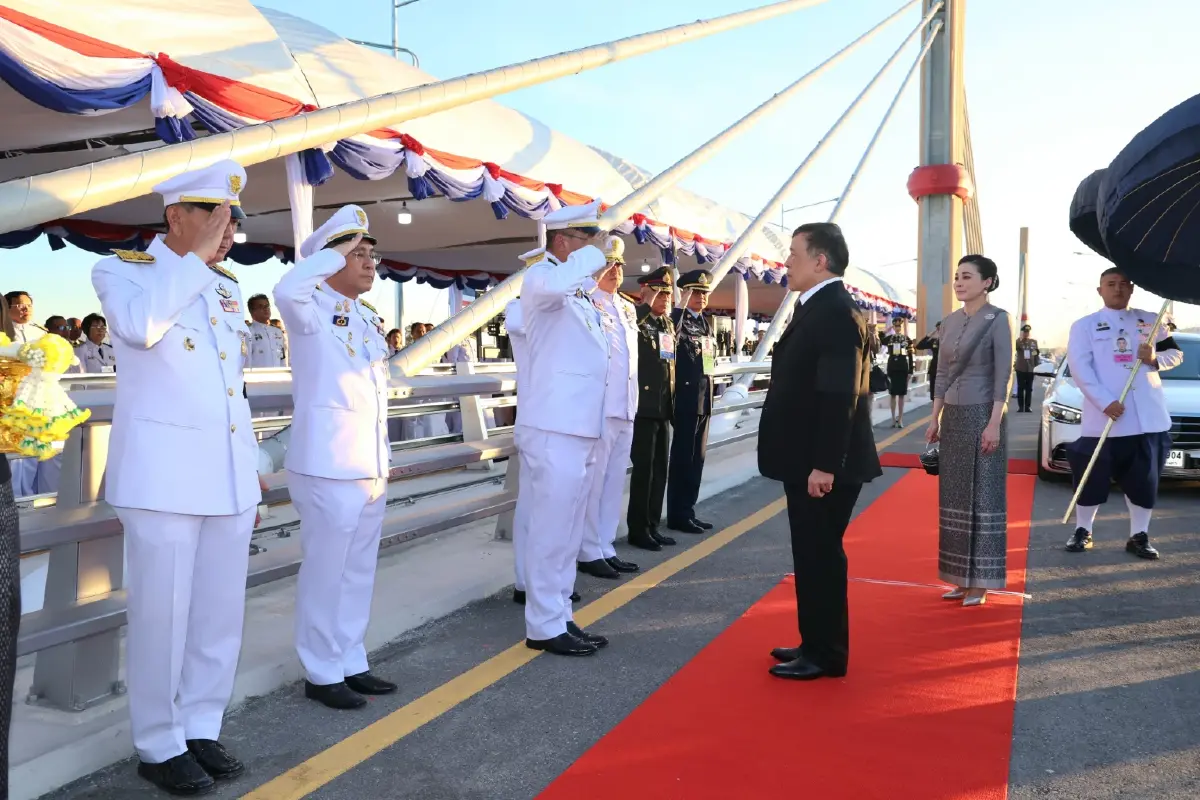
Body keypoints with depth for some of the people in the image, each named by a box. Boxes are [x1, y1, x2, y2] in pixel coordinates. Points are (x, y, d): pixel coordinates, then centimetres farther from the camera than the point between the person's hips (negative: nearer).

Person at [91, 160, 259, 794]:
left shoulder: (227, 286, 16)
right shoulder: (122, 268, -1)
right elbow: (138, 325, -26)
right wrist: (197, 256, -16)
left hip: (229, 474, 6)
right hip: (163, 474, -6)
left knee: (220, 611, 10)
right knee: (162, 613, 1)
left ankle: (201, 729, 23)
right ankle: (159, 745, 16)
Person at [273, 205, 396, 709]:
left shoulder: (369, 318, 15)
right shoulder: (312, 310, -8)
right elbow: (286, 290, -34)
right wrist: (339, 251, -20)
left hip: (371, 466, 8)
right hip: (329, 466, -8)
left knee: (359, 571, 15)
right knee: (325, 571, 1)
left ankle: (351, 663, 26)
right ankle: (322, 673, 14)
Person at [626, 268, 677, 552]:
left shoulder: (669, 324, 15)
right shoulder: (636, 319, -7)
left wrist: (673, 400, 17)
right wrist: (648, 303, -27)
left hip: (664, 406, 8)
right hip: (644, 406, -7)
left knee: (659, 469, 11)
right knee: (644, 469, -3)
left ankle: (652, 525, 20)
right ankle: (638, 529, 7)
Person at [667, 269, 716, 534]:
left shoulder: (706, 324, 16)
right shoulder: (676, 318, -8)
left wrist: (708, 395, 18)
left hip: (704, 400, 8)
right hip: (686, 399, -8)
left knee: (696, 458, 12)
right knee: (682, 458, -2)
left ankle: (688, 511, 20)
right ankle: (678, 515, 5)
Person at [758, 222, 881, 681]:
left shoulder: (837, 312, -17)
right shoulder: (818, 309, 15)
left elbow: (840, 394, -24)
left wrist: (825, 465, -25)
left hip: (824, 465, -10)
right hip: (806, 461, 10)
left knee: (821, 555, 1)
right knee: (812, 555, 16)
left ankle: (825, 655, 13)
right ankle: (816, 644, 28)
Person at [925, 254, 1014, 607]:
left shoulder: (998, 319, -8)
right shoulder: (950, 321, 11)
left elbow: (1004, 375, -12)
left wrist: (995, 422, -18)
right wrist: (935, 418, 11)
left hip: (983, 415, -7)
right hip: (953, 416, 7)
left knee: (983, 496, 0)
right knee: (955, 496, 9)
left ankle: (980, 582, 8)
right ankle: (962, 577, 19)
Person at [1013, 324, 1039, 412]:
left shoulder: (1034, 342, 8)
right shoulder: (1018, 342, -1)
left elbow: (1036, 354, 11)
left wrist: (1036, 366, 7)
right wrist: (1020, 339, -29)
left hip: (1030, 368, 2)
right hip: (1020, 368, -2)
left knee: (1029, 389, 5)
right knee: (1020, 388, 0)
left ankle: (1028, 406, 9)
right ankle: (1020, 406, 3)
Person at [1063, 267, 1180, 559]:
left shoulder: (1150, 320, 15)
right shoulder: (1085, 325, 3)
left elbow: (1176, 353, 16)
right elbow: (1079, 368, -7)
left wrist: (1156, 358, -9)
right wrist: (1105, 402, -18)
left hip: (1149, 417, 3)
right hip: (1102, 418, -3)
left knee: (1144, 478, 7)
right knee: (1093, 476, 2)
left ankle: (1139, 535, 18)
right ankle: (1082, 531, 15)